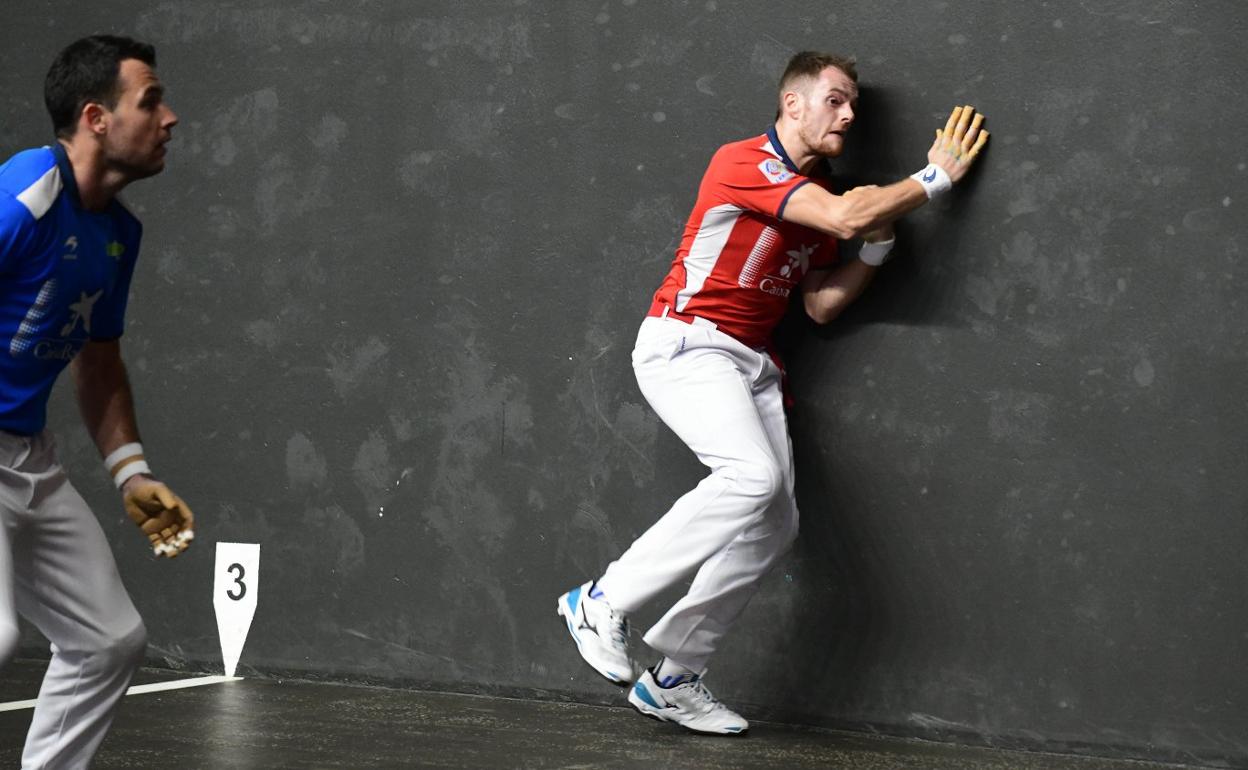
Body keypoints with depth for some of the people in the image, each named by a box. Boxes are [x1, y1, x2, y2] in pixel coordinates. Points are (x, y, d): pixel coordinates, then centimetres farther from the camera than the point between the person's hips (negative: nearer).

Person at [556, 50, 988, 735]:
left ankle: (672, 681, 7)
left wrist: (876, 244, 1)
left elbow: (820, 304, 13)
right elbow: (845, 216, -24)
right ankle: (602, 603, -19)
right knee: (752, 475, -30)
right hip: (685, 344, -9)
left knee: (775, 524, -1)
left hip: (750, 363, 9)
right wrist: (934, 178, -14)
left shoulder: (817, 191, 16)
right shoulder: (745, 163, -12)